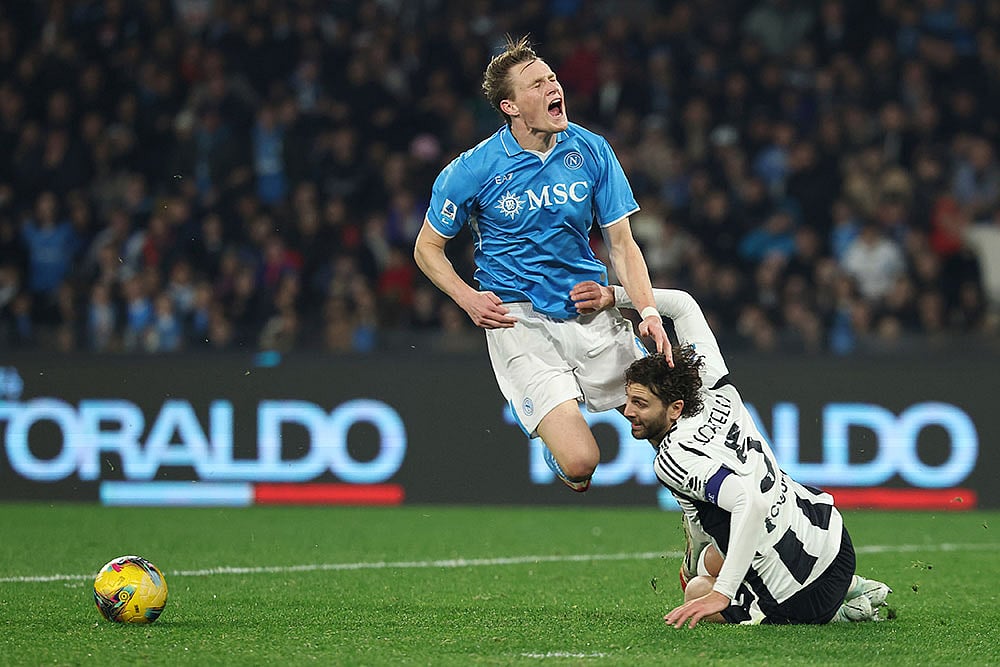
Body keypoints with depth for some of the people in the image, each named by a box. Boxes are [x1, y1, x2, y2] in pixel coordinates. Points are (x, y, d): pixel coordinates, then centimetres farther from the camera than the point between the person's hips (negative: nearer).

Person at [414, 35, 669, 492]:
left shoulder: (591, 151, 0)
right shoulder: (473, 171, -8)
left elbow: (622, 244, 5)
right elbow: (427, 249, 4)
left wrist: (648, 311, -10)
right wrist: (468, 299, -13)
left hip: (591, 311, 4)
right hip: (518, 317, -4)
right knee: (580, 464, -16)